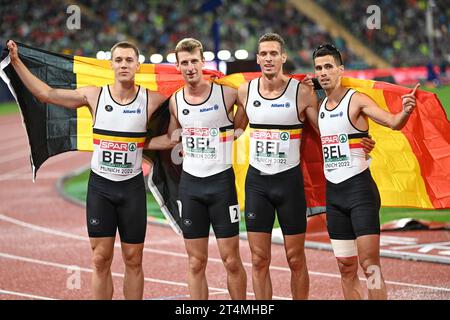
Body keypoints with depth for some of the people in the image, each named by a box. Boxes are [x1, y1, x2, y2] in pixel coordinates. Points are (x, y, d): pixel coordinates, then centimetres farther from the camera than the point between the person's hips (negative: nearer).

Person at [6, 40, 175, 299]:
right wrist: (16, 61, 3)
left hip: (132, 187, 0)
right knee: (101, 259, 0)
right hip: (100, 185, 1)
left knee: (133, 261, 5)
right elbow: (45, 93, 4)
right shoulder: (94, 96, -2)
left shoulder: (151, 100, -6)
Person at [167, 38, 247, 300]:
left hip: (222, 181, -3)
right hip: (190, 183, 3)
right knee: (196, 262, 5)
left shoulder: (226, 94, -7)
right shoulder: (175, 101, 5)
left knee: (231, 261, 0)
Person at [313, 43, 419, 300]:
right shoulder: (320, 106, 12)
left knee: (369, 263, -11)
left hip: (359, 190, -6)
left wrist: (405, 112, -42)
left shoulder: (356, 100, -8)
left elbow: (393, 122, -19)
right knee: (346, 268, 8)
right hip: (333, 194, 6)